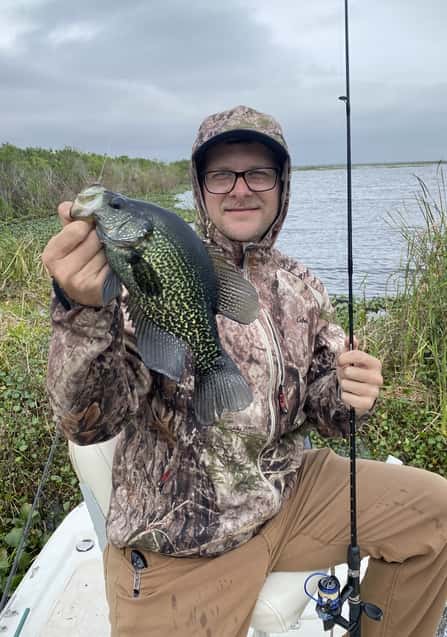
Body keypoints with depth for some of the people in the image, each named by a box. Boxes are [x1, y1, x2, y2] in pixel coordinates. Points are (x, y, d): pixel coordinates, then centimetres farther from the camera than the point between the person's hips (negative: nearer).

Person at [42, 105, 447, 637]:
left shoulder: (301, 288, 4)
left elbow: (320, 409, 9)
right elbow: (90, 422, -23)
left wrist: (349, 397, -15)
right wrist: (82, 309, -42)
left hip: (288, 490, 5)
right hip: (177, 547, -5)